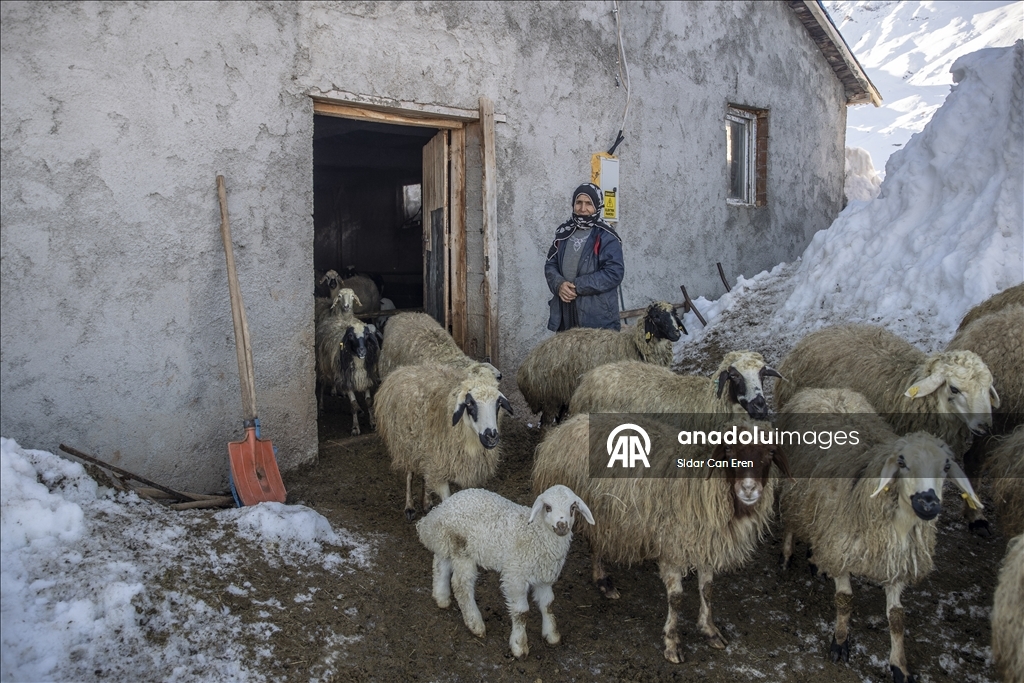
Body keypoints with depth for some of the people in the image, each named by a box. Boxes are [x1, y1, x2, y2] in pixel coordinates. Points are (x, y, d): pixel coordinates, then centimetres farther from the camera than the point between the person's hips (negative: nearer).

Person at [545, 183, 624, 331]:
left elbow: (614, 272, -16)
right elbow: (550, 264, 12)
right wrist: (559, 284, -10)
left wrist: (578, 286, -18)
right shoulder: (564, 233, 11)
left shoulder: (607, 237, -8)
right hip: (565, 313, 6)